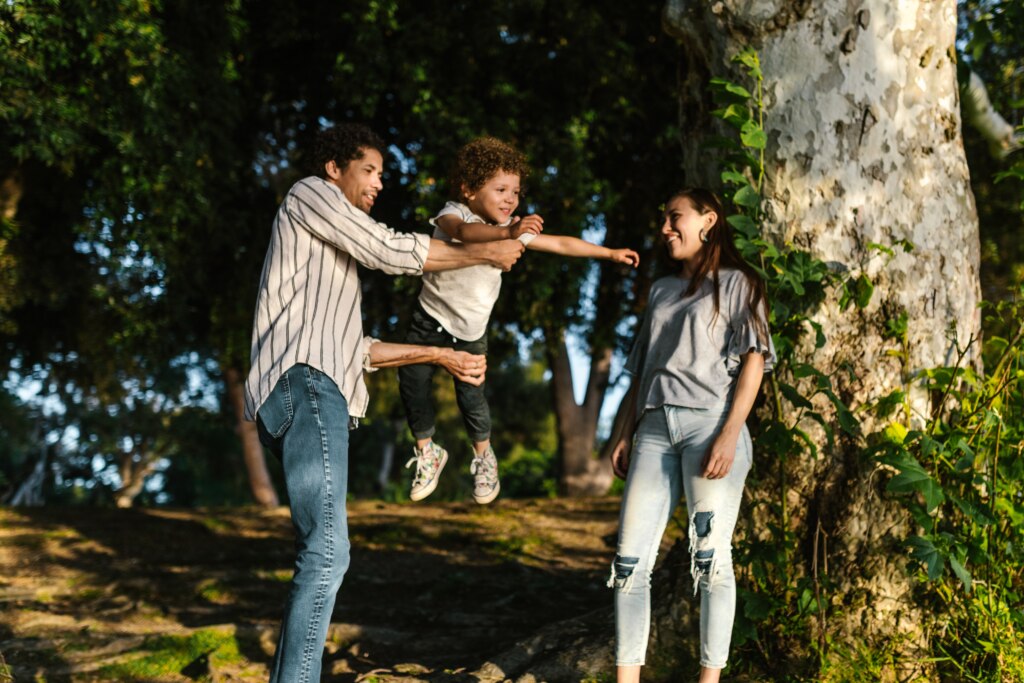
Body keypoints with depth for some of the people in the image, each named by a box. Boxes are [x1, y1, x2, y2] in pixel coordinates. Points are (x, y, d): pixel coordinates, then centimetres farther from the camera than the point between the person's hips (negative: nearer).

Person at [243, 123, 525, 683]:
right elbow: (392, 251, 0)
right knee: (326, 552, -19)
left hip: (314, 393, 10)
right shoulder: (310, 194, 10)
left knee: (319, 555, 8)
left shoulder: (330, 255, 35)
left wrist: (441, 356, 24)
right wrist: (485, 254, 10)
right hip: (304, 384, -10)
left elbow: (356, 350, 29)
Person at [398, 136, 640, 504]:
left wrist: (610, 253, 3)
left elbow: (562, 244, 2)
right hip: (431, 318, -2)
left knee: (471, 393, -5)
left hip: (471, 329, 2)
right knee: (412, 381, -4)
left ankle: (483, 454, 22)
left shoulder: (517, 230, -7)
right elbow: (464, 231, -46)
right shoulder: (454, 214, -21)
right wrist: (507, 233, -64)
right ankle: (427, 451, 19)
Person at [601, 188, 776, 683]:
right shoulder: (661, 291, 25)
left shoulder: (735, 284, 8)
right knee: (630, 557, -4)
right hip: (655, 428, 5)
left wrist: (730, 434, -14)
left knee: (709, 555, -8)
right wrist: (622, 434, 12)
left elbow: (754, 360, -3)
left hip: (709, 421, -5)